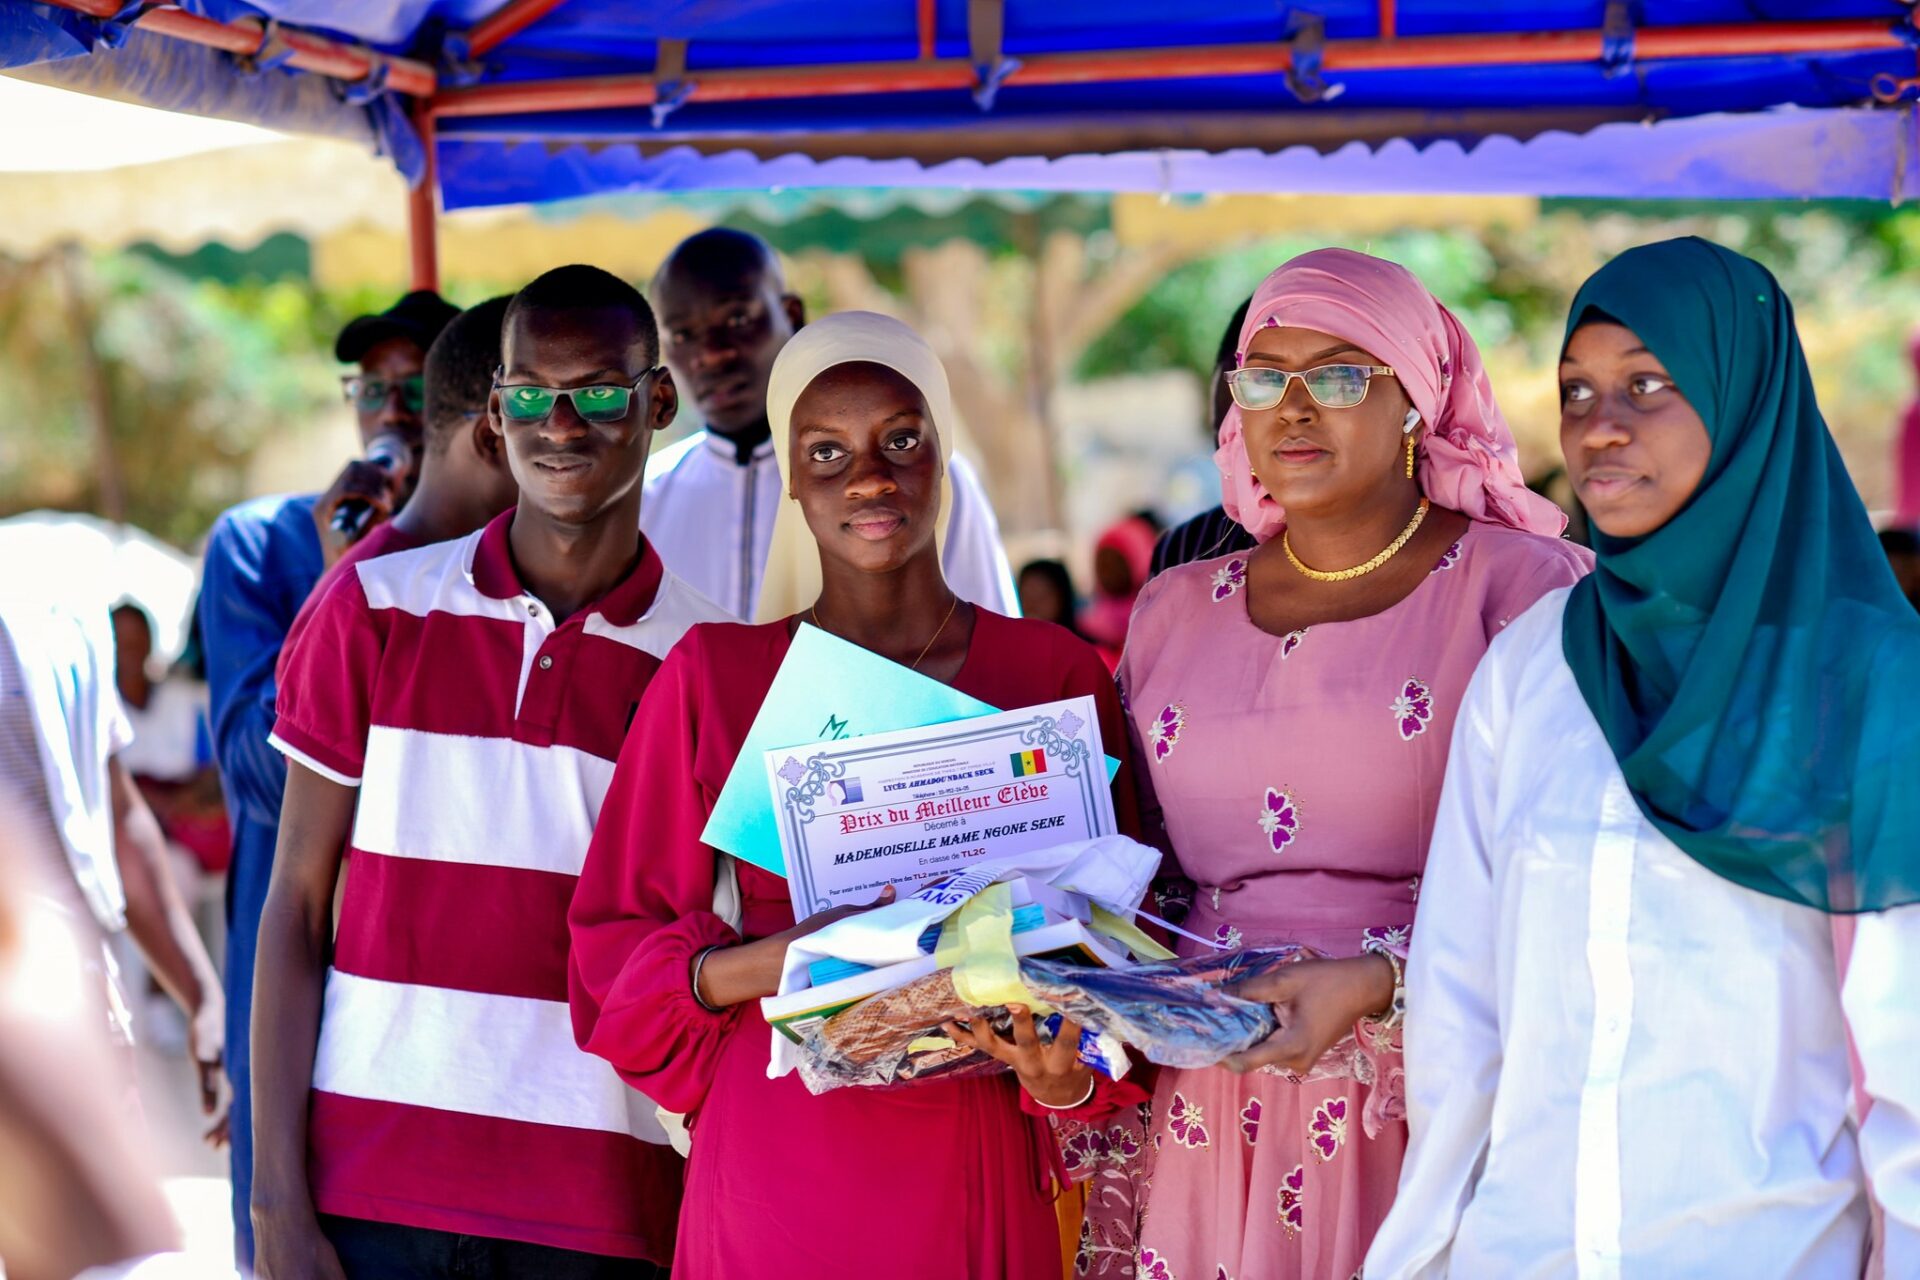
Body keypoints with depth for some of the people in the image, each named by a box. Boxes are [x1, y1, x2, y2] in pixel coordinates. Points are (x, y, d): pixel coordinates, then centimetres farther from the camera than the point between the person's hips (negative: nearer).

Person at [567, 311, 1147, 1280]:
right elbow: (614, 948, 2)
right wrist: (763, 964, -16)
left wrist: (1065, 1076, -15)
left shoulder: (1056, 674, 1)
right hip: (772, 1156, 0)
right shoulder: (713, 675, 1)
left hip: (978, 1173, 1)